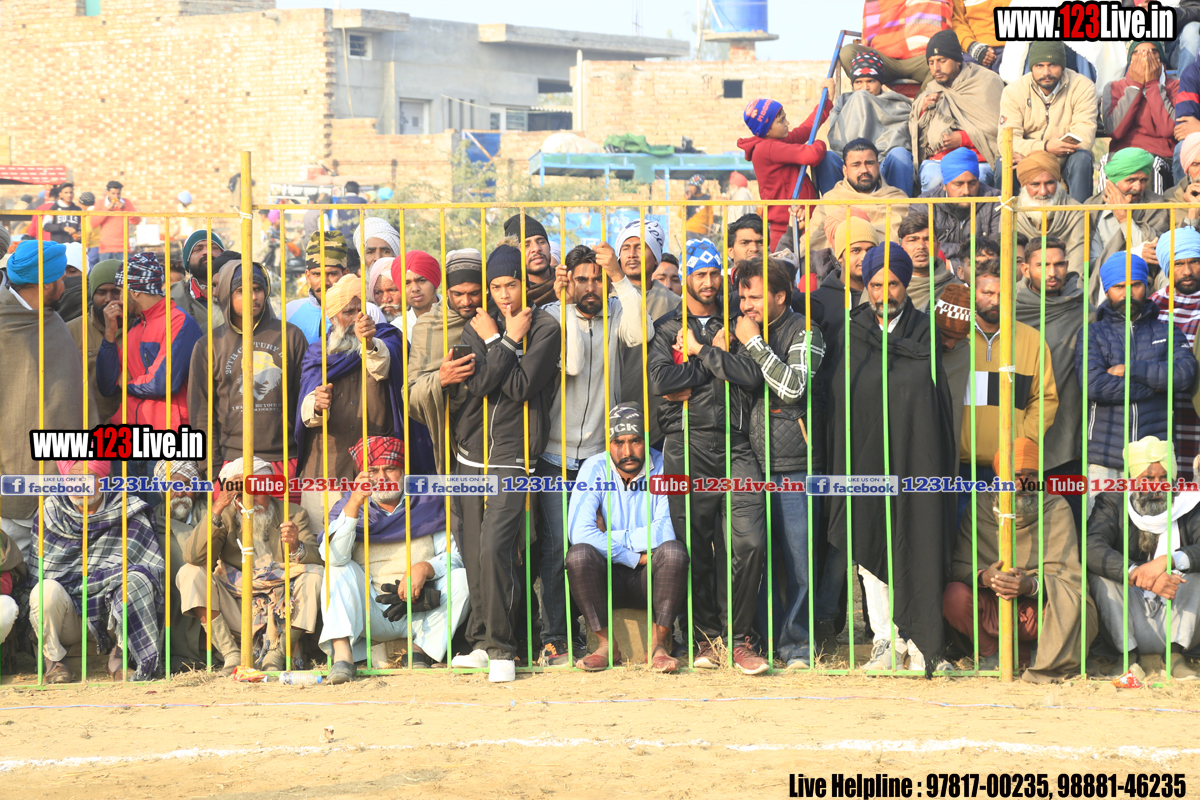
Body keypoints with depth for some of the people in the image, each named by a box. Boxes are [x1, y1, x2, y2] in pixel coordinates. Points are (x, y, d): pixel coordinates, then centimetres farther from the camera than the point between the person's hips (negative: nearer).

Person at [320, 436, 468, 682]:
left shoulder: (428, 505, 6)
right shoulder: (350, 508, 5)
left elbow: (455, 555, -1)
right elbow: (333, 557, -14)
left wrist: (425, 568, -23)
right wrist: (353, 504, -25)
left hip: (421, 614, 0)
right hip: (371, 616, 0)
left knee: (462, 578, -21)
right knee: (340, 571, -22)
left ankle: (422, 649, -11)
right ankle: (342, 655, -35)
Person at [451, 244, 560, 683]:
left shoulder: (545, 328, -3)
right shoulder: (478, 328, 10)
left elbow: (522, 387, -14)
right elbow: (478, 383, -6)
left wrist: (496, 342, -8)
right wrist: (507, 342, -11)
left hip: (514, 454, -5)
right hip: (473, 453, 5)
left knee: (494, 547, -16)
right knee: (473, 552, 6)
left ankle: (501, 647, -9)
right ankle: (480, 642, 18)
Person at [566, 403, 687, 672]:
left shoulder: (664, 468, -7)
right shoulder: (595, 468, -5)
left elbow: (666, 533, -21)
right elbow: (579, 533, -18)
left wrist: (610, 538, -16)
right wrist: (635, 557, -18)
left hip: (651, 579, -1)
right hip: (608, 578, 1)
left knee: (673, 550, -32)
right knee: (579, 554, -30)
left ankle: (660, 644, -21)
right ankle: (606, 644, -17)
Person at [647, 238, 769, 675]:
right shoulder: (666, 329, 10)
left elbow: (753, 377, -3)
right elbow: (662, 381, -8)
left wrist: (703, 353, -5)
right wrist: (719, 357, -3)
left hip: (735, 446, 0)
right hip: (688, 447, 0)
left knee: (749, 542, -13)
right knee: (696, 549, 2)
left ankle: (739, 637, -1)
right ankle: (707, 636, 16)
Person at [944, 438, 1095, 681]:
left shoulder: (1057, 508, -2)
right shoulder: (982, 506, 1)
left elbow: (1066, 576, -11)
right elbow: (959, 566, -6)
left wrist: (1032, 585, -34)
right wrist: (984, 577, -30)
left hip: (1036, 609, -2)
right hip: (990, 610, 2)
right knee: (955, 596, -29)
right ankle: (991, 654, -6)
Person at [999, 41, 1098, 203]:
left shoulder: (1083, 87, -8)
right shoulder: (1014, 91, -4)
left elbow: (1085, 138, -18)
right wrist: (1045, 147, -33)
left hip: (1066, 163, 0)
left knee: (1081, 158, -32)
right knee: (1003, 163, -28)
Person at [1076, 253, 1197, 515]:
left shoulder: (1166, 331, 15)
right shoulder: (1093, 334, 10)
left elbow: (1185, 373, -4)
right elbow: (1094, 385, -8)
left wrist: (1130, 369, -6)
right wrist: (1155, 383, -5)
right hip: (1105, 460, -1)